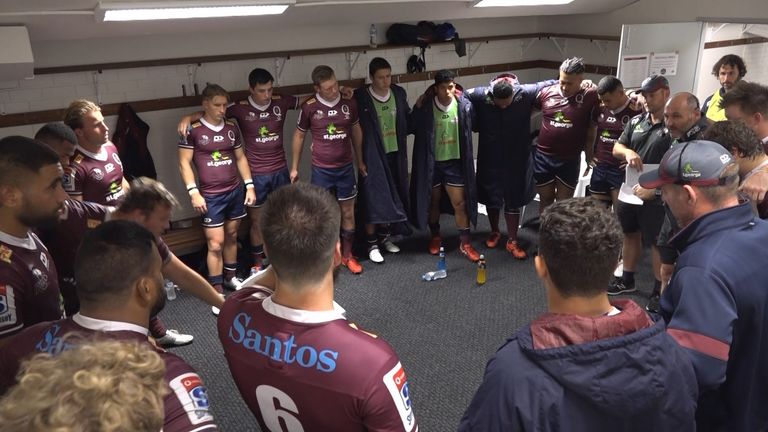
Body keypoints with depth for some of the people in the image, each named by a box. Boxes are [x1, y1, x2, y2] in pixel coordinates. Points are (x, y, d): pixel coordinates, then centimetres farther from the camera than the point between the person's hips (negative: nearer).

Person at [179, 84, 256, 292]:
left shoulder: (232, 128, 6)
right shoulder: (193, 131, -9)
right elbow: (184, 163, -8)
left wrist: (249, 185, 8)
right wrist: (193, 192, -15)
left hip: (235, 191, 5)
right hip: (210, 196, -5)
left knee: (232, 236, 15)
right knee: (215, 244, -3)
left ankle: (231, 277, 30)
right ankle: (217, 291, 6)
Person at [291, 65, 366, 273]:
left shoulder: (349, 103, -5)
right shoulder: (309, 107, -11)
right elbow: (299, 136, 2)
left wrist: (360, 161, 14)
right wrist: (294, 167, 5)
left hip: (346, 168, 2)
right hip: (321, 170, -2)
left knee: (348, 213, 9)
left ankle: (347, 255, 24)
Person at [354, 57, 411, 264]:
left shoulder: (399, 93, 2)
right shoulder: (360, 97, -13)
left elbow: (407, 120, 12)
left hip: (395, 154, 5)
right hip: (372, 156, -5)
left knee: (390, 197, 15)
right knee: (373, 199, 0)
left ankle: (384, 237, 33)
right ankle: (372, 244, 14)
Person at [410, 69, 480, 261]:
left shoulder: (464, 105, -9)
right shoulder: (425, 107, -13)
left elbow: (472, 127, 8)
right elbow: (413, 128, -3)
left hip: (455, 161, 0)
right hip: (431, 162, 0)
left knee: (460, 202, 0)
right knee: (433, 202, 14)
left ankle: (465, 243, 11)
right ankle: (435, 237, 35)